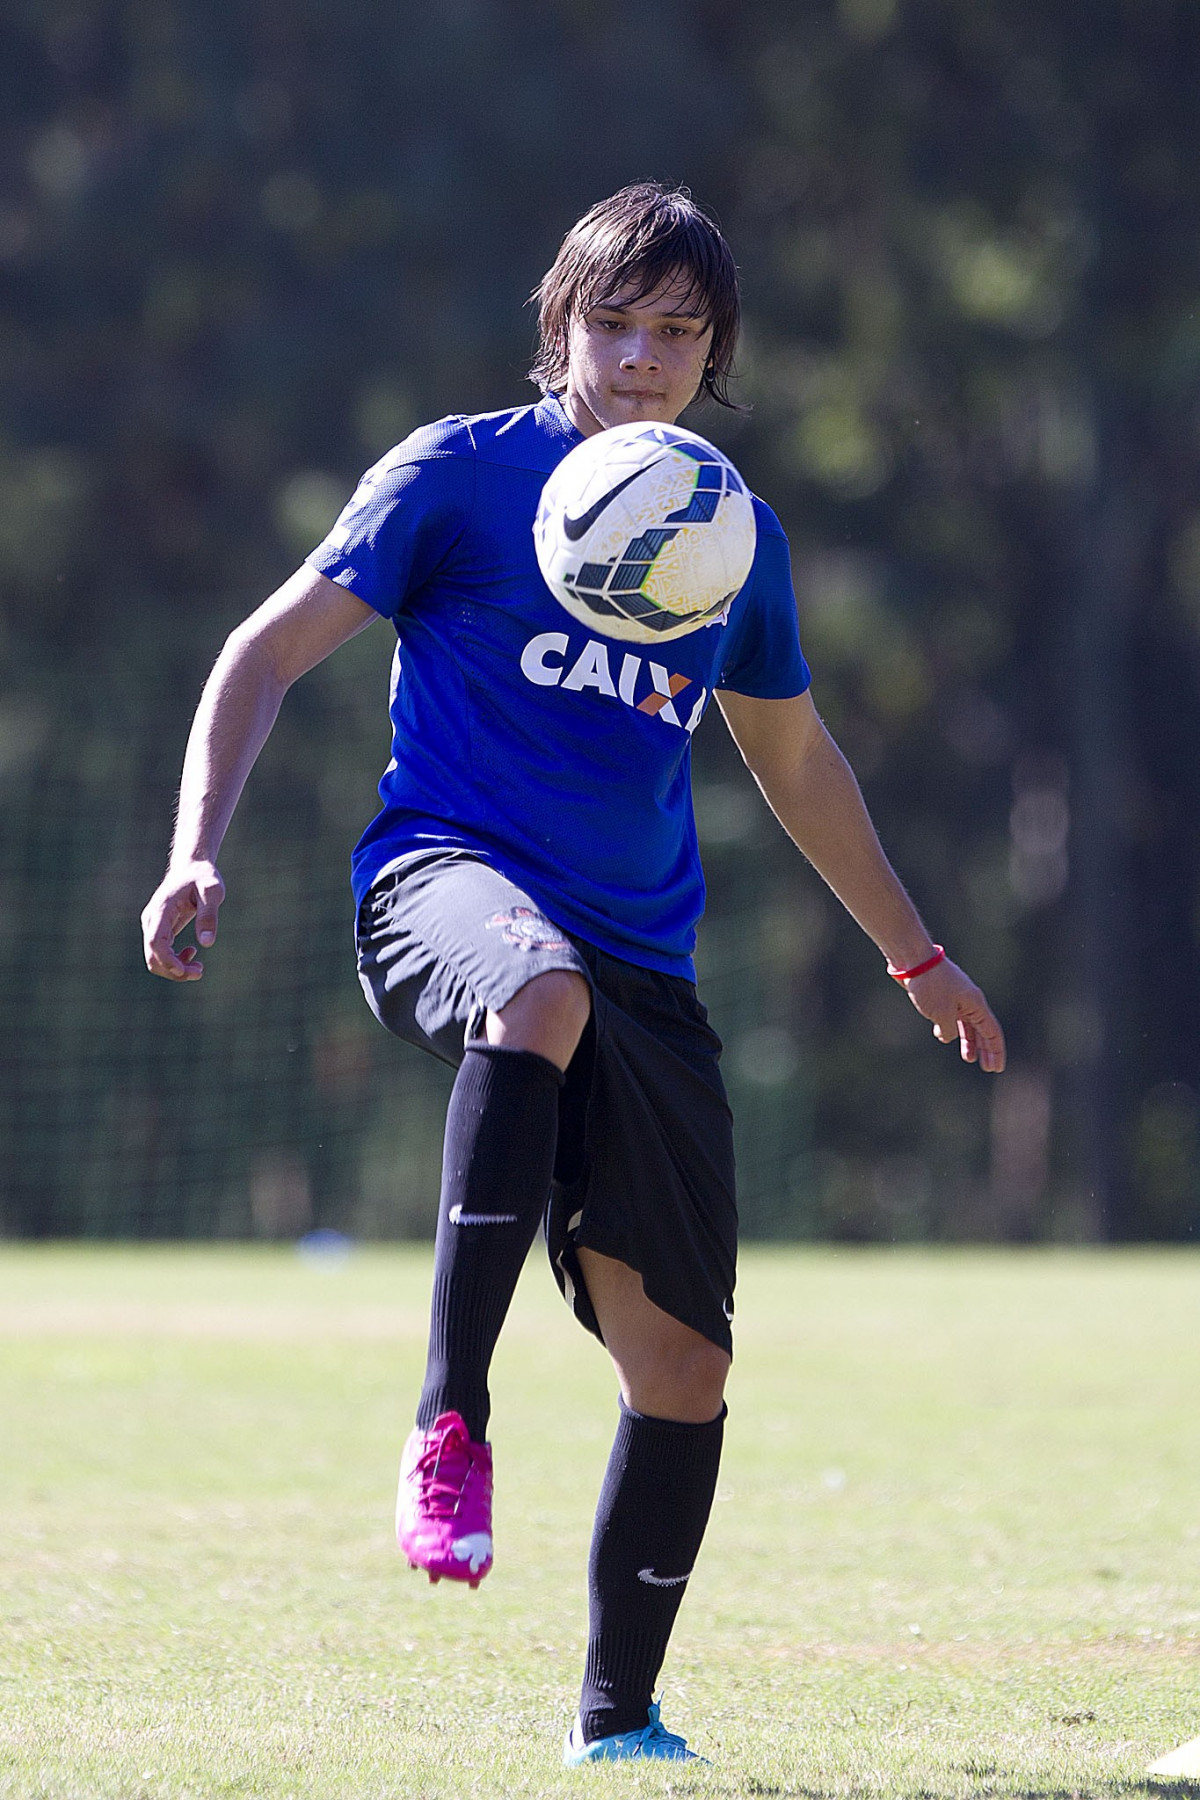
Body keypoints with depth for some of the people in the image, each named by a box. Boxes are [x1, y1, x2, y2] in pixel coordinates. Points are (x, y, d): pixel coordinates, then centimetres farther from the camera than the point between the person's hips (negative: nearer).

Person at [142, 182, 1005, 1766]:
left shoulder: (738, 539, 13)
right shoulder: (462, 474, 0)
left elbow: (793, 758, 29)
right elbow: (273, 650, -1)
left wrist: (915, 953, 36)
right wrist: (197, 853, -16)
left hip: (640, 964, 5)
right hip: (447, 879, -5)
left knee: (683, 1363, 0)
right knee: (545, 990, -43)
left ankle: (617, 1722, 17)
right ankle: (449, 1424, -38)